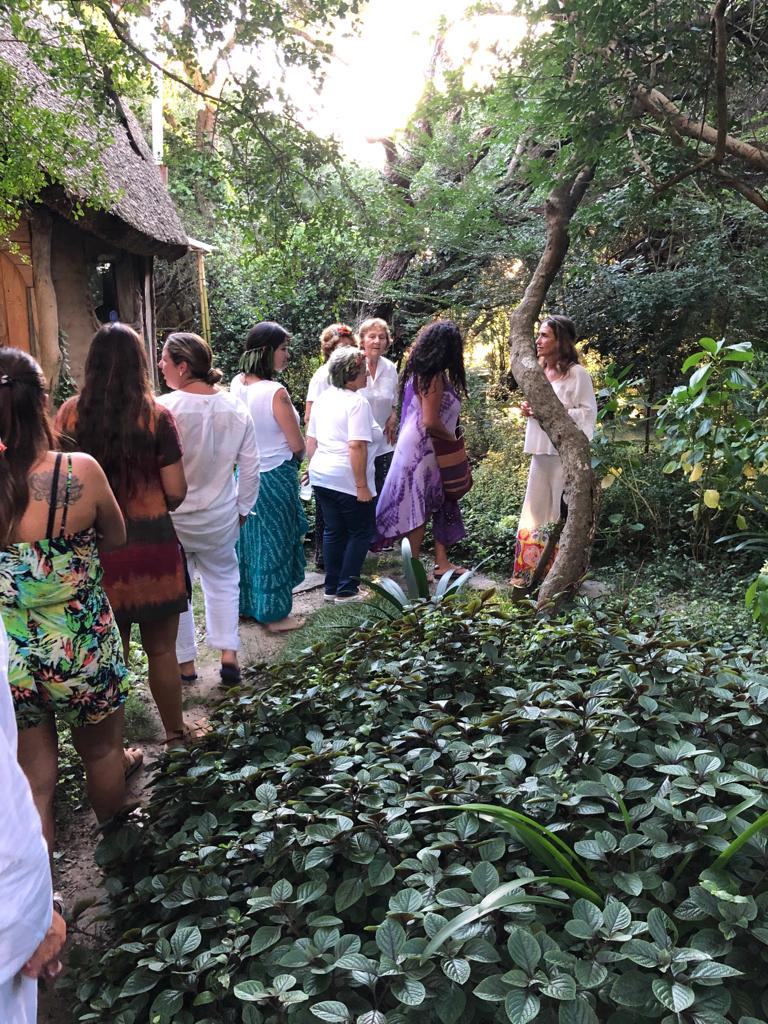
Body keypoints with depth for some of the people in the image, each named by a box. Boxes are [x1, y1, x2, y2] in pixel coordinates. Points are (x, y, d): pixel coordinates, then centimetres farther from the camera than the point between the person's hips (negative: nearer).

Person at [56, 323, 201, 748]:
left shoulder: (69, 414, -6)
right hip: (151, 543, -2)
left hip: (93, 547, 2)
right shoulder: (156, 416, -11)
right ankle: (175, 732, 33)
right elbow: (176, 492, -9)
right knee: (161, 649, 15)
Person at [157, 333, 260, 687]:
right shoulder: (235, 408, -7)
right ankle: (228, 653, 17)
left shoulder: (162, 409, -21)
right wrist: (242, 507, 12)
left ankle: (184, 662, 25)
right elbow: (250, 466, -1)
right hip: (220, 517, 3)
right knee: (222, 580, 22)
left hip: (170, 518, -3)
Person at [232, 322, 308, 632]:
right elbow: (297, 445, -16)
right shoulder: (276, 392, -23)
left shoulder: (237, 384, -2)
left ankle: (247, 604, 34)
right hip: (275, 476, -7)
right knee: (275, 544, 6)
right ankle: (275, 614, 18)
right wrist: (296, 455, 5)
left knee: (249, 539, 19)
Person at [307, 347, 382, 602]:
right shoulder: (357, 403, -15)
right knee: (361, 532, 8)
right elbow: (356, 447, -23)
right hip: (347, 481, -8)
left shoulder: (323, 398, 10)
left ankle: (332, 587, 24)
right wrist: (362, 485, -20)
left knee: (333, 531, 17)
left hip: (321, 477, 8)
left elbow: (310, 441, 14)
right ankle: (346, 590, 10)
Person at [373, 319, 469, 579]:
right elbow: (431, 422, -22)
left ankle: (441, 562, 20)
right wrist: (453, 441, -8)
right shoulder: (434, 377, -18)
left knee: (440, 504, 13)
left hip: (430, 450, 9)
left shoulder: (422, 373, 9)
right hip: (422, 450, -9)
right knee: (419, 509, 1)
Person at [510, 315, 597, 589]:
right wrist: (529, 410, 6)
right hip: (541, 451, 7)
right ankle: (529, 570, 14)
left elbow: (588, 412, -11)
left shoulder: (576, 374, -7)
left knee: (563, 512, -2)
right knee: (536, 510, 8)